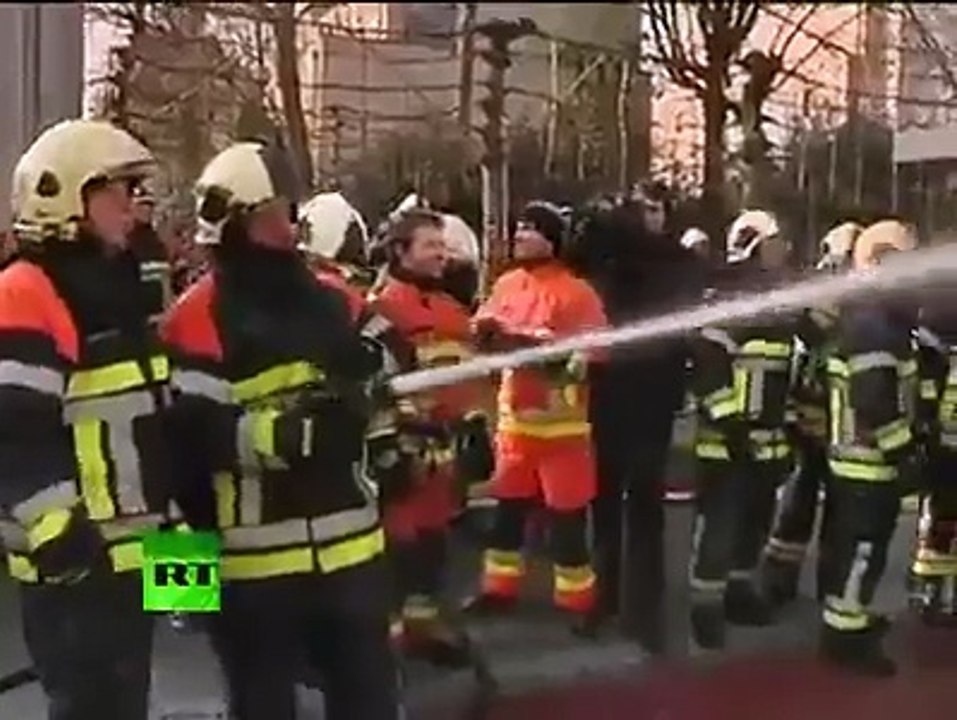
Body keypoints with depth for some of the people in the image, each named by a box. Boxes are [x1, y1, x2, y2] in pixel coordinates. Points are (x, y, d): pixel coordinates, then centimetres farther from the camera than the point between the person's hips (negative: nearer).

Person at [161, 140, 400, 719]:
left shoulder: (327, 301, 12)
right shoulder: (202, 318, -11)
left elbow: (368, 389, 23)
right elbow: (192, 433, -20)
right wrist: (286, 430, -29)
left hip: (350, 541, 6)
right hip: (254, 555, -6)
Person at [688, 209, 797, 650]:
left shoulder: (781, 309, 16)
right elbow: (706, 370, -19)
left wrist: (790, 432, 19)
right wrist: (730, 423, -22)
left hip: (767, 442, 8)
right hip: (726, 440, -8)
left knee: (755, 521, 16)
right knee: (717, 525, -6)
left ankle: (739, 590, 30)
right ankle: (706, 605, 2)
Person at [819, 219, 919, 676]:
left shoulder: (874, 314, 14)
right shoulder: (873, 321, -20)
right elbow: (875, 401, -27)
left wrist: (898, 446, 21)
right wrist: (900, 449, -21)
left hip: (859, 453, 11)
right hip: (871, 456, -11)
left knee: (853, 543, 20)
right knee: (863, 547, -5)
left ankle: (849, 618, 34)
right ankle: (845, 636, 1)